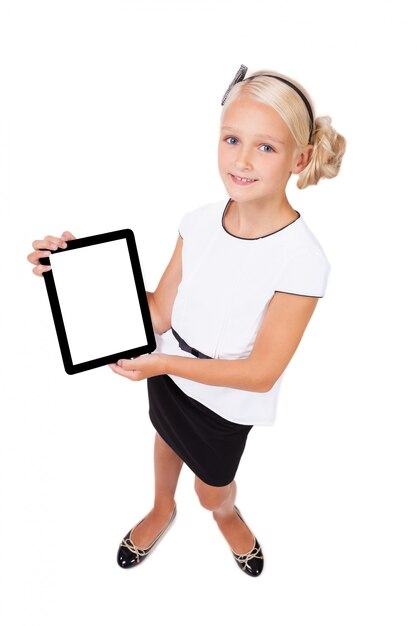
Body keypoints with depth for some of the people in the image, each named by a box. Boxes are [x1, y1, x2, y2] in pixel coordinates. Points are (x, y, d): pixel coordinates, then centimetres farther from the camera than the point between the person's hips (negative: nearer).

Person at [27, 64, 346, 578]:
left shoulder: (301, 260, -31)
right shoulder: (200, 222, -17)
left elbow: (262, 372, -27)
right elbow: (160, 313, -10)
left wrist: (165, 363, -38)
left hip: (228, 398, -4)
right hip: (169, 372, 4)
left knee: (212, 490, 24)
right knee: (168, 438, 32)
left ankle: (227, 514, 63)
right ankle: (162, 508, 66)